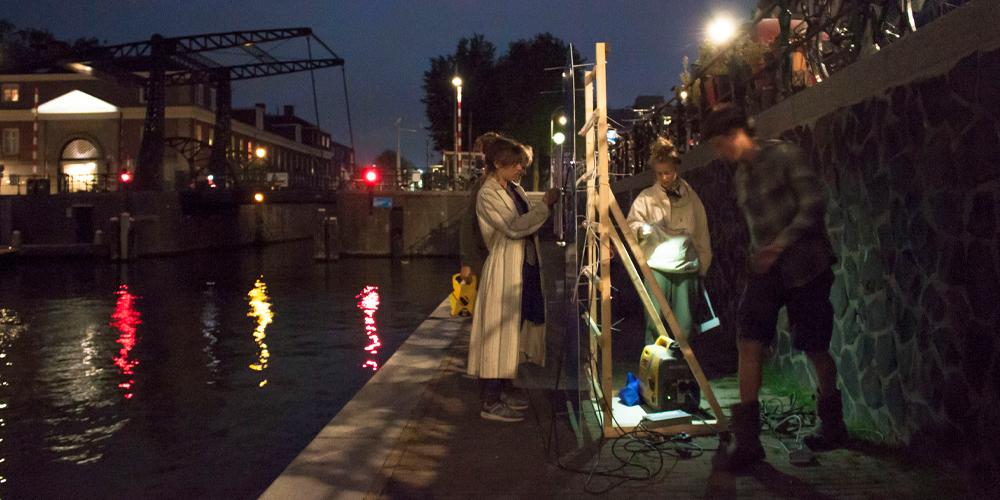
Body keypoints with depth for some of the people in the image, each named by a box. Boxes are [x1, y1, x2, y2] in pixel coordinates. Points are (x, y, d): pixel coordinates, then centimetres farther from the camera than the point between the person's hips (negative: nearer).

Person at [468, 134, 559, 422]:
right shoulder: (487, 194, -12)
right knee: (499, 331, -6)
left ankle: (505, 390, 26)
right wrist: (545, 206, -16)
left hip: (525, 267, 9)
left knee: (515, 330, 14)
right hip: (504, 269, -9)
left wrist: (547, 206, 4)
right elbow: (514, 227, -21)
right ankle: (490, 403, 0)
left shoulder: (515, 190, 14)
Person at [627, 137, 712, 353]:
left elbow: (702, 234, 13)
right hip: (657, 267, -2)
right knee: (655, 319, -5)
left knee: (684, 323, 5)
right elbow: (632, 223, -4)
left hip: (687, 267, 2)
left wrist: (703, 267, 11)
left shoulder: (690, 197, 11)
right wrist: (642, 228, -27)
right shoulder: (646, 197, 4)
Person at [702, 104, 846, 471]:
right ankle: (746, 440, -7)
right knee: (749, 345, -9)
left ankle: (833, 426, 28)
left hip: (803, 266, -6)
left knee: (815, 349, 4)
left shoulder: (784, 156, -7)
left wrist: (781, 243, -20)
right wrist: (758, 254, 12)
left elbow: (814, 202, -14)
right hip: (766, 270, 6)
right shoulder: (740, 177, 14)